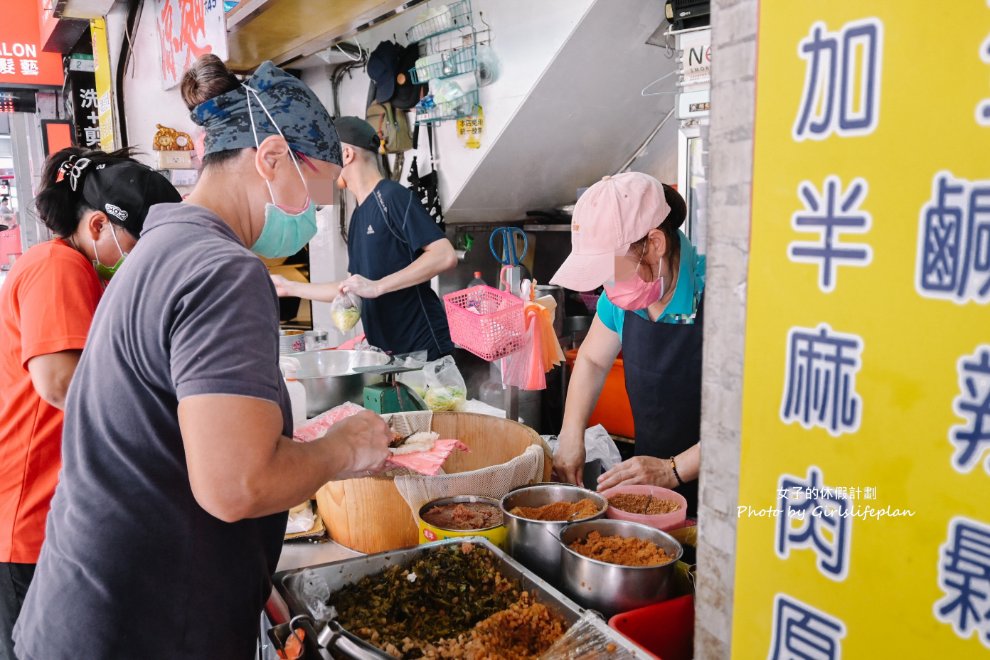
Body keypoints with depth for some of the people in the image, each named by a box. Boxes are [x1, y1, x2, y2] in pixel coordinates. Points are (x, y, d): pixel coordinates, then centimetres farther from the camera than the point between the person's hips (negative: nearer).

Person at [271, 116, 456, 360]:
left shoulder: (392, 196, -10)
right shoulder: (358, 216, 15)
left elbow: (445, 256, -20)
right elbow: (353, 289, 20)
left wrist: (377, 286, -23)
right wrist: (290, 287, 20)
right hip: (388, 350, 8)